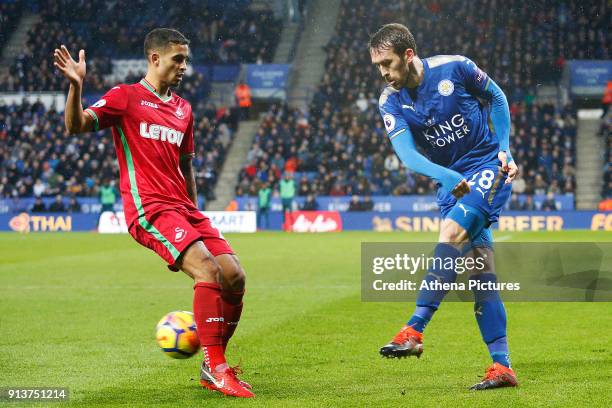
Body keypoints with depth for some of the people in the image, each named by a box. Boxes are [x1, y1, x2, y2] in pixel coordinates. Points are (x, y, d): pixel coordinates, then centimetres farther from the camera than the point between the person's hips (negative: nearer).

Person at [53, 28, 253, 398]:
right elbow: (76, 126, -11)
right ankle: (216, 367, -20)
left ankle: (213, 368, 10)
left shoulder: (183, 109, 21)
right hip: (149, 208, -7)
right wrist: (76, 86, -27)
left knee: (235, 277, -4)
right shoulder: (125, 97, 1)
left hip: (184, 209, 7)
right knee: (208, 270, -25)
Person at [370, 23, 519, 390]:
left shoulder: (454, 68, -11)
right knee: (480, 268, -1)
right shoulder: (391, 102, -4)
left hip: (489, 168, -4)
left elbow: (496, 97, 6)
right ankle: (502, 366, 1)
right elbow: (407, 154, -17)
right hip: (450, 181, 4)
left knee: (451, 233, -26)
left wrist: (504, 149, -1)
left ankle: (414, 330, -31)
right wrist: (447, 177, -32)